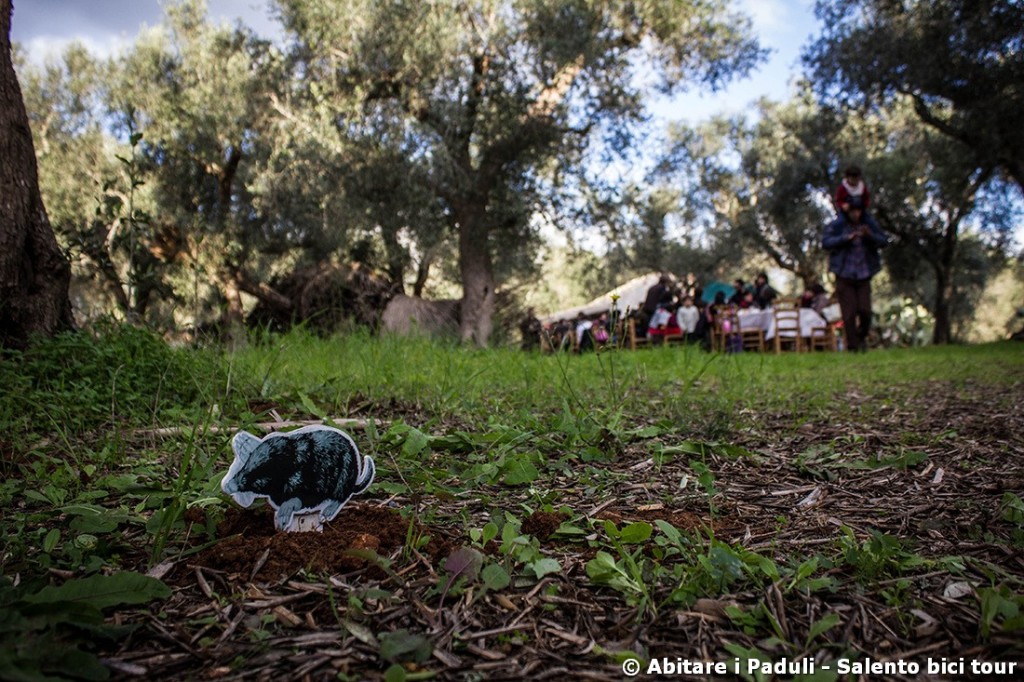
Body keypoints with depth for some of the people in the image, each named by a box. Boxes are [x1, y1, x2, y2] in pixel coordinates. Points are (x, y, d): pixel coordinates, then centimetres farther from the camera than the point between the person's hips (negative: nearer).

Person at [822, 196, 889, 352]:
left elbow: (884, 241, 1)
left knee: (865, 310, -4)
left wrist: (870, 235, -18)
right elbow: (826, 242, -16)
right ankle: (852, 346, 8)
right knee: (849, 313, -3)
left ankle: (862, 336, 24)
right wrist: (846, 238, -28)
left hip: (863, 275, 2)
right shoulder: (836, 225, -4)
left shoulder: (869, 225, 5)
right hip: (844, 276, -2)